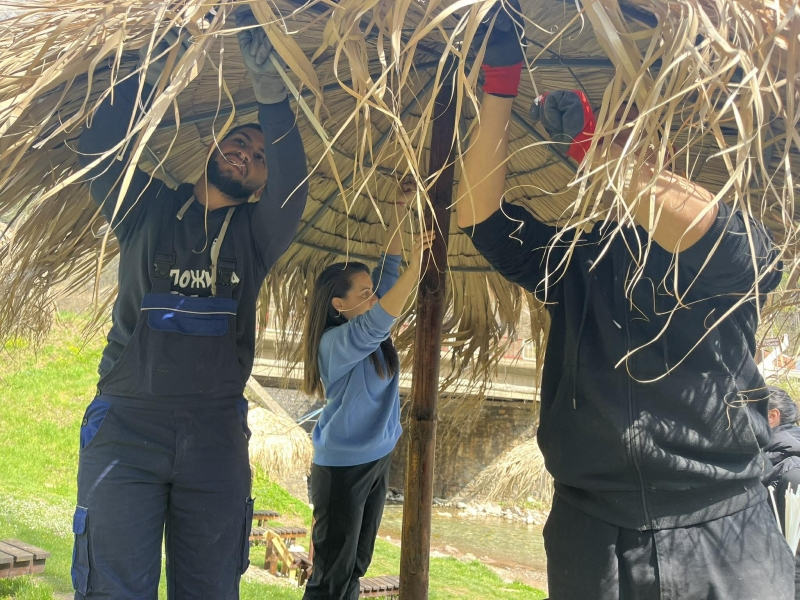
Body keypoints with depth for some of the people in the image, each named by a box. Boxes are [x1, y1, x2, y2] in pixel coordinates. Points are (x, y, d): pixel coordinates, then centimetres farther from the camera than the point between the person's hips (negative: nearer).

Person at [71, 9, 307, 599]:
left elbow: (293, 181, -9)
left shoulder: (255, 234, 10)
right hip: (125, 426, -1)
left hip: (216, 435, 2)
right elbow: (101, 147, -6)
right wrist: (158, 71, -16)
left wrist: (269, 89, -22)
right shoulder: (149, 211, 10)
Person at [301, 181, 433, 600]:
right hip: (342, 465, -8)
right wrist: (415, 268, -46)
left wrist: (397, 218, -2)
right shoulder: (335, 342, -20)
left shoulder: (367, 329, 3)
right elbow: (375, 324, -38)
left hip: (377, 459, 9)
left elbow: (386, 272, 5)